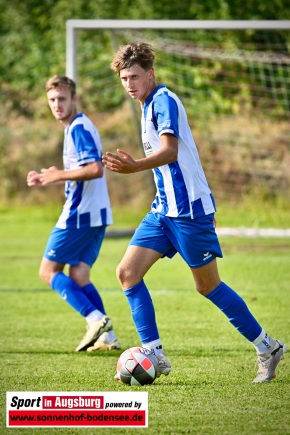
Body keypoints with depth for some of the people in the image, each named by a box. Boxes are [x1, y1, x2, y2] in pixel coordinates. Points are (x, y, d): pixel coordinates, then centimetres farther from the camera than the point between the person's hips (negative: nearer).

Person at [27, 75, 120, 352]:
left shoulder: (78, 128, -14)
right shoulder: (78, 127, 17)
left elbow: (96, 169, -25)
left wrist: (60, 175, -15)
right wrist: (47, 180, 18)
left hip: (79, 214, -10)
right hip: (95, 214, 10)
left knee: (49, 270, -1)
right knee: (78, 275, 10)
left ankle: (95, 319, -14)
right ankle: (107, 336, 3)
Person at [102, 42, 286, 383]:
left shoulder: (164, 100, -14)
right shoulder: (150, 106, 15)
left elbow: (170, 151, -30)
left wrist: (135, 166, -46)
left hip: (189, 208, -9)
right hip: (163, 210, 9)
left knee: (207, 285, 0)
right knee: (127, 272, -4)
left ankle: (267, 348, 14)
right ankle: (154, 355, -3)